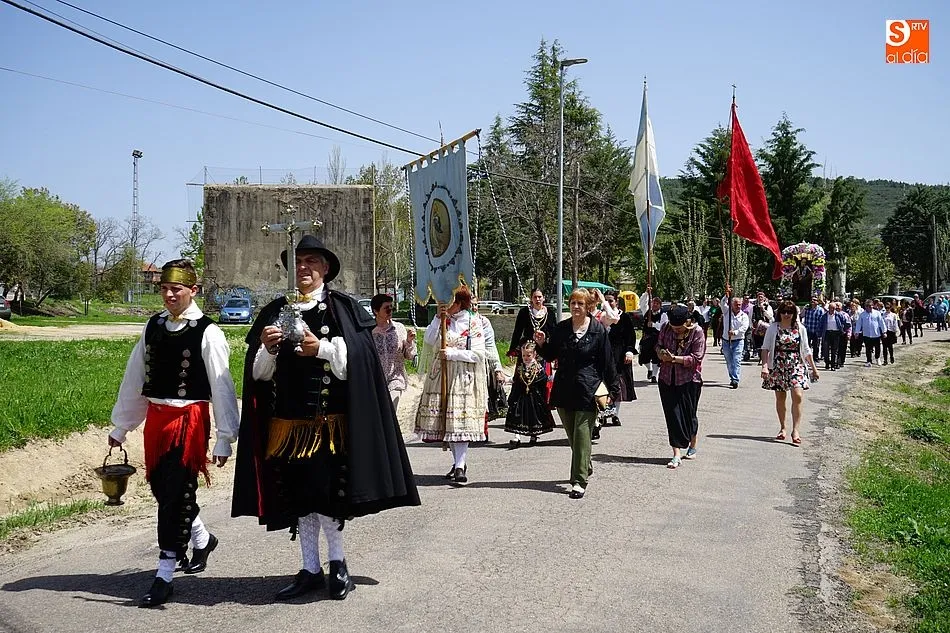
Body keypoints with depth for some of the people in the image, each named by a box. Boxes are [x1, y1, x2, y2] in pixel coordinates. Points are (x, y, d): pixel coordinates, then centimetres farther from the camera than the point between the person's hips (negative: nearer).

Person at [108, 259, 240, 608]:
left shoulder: (207, 333, -9)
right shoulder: (153, 326, 7)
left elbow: (221, 387, -10)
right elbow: (134, 378, 12)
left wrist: (224, 439, -12)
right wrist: (120, 426, 15)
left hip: (189, 419, -6)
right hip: (156, 418, 6)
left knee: (177, 493, -4)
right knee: (160, 488, 15)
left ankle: (164, 576, 5)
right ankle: (202, 538, 40)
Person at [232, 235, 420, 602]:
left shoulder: (343, 308, 0)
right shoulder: (275, 311, 11)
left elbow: (357, 361, -9)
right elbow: (258, 372, 10)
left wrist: (321, 348, -19)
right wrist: (267, 348, -9)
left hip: (329, 420, -4)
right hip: (287, 421, 4)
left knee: (324, 490, -8)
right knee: (300, 494, 8)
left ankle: (337, 563, 12)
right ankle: (311, 570, 18)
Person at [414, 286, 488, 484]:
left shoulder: (474, 323, -4)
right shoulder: (444, 320, 10)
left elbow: (478, 354, -10)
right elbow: (429, 340, -2)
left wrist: (452, 353, -13)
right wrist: (438, 319, -9)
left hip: (464, 377, -5)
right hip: (443, 374, 5)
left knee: (460, 422, -12)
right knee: (446, 421, 7)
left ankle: (460, 467, -13)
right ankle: (459, 463, 20)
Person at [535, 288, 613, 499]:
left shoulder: (598, 330, -3)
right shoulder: (561, 328, 7)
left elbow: (606, 362, -1)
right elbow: (551, 355, 13)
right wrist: (542, 344, -7)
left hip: (587, 389, -5)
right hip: (564, 388, 5)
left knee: (582, 432, -9)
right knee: (571, 433, 15)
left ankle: (579, 481, -10)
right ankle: (585, 466, 37)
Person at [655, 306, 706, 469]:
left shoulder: (697, 332, -11)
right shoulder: (666, 328, 0)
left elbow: (696, 358, -16)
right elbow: (658, 345, 13)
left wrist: (674, 358, -24)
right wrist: (661, 354, -10)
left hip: (689, 380, -3)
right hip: (667, 379, 3)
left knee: (688, 415, 7)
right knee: (672, 415, -2)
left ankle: (692, 447, 32)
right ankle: (676, 455, -3)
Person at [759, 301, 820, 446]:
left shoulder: (800, 329, 5)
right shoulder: (773, 328, 1)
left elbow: (806, 350, 13)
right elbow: (765, 348, 0)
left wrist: (813, 368, 14)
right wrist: (764, 365, -12)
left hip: (796, 366, 0)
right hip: (778, 367, 0)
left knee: (797, 396, -15)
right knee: (780, 398, 7)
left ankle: (796, 430, -15)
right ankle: (782, 428, 22)